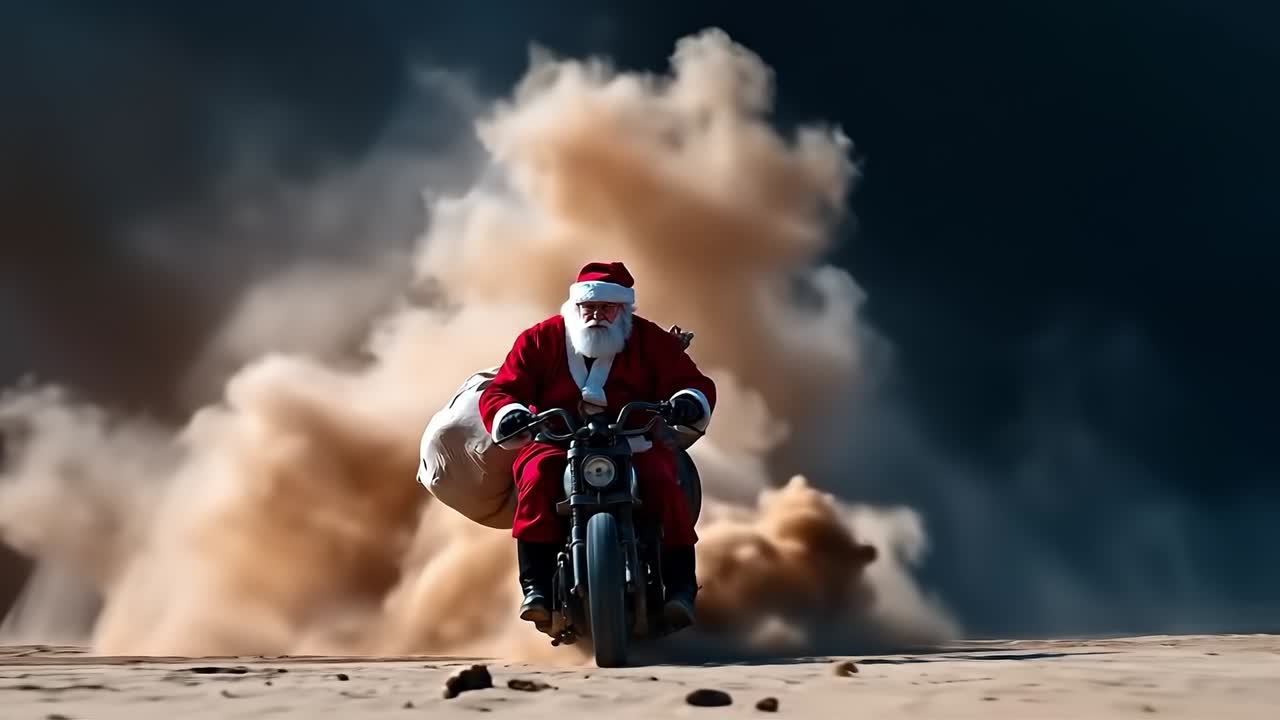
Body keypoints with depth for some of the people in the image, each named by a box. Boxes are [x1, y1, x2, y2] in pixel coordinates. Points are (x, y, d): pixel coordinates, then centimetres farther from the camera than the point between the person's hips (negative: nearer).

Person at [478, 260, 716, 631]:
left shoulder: (650, 339, 6)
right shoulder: (540, 339, 6)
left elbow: (696, 382, 2)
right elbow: (499, 391, 1)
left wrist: (689, 401, -23)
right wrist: (509, 414, -23)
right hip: (555, 444, 1)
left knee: (662, 482, -28)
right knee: (537, 478, -31)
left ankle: (681, 587, -16)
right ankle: (535, 588, -25)